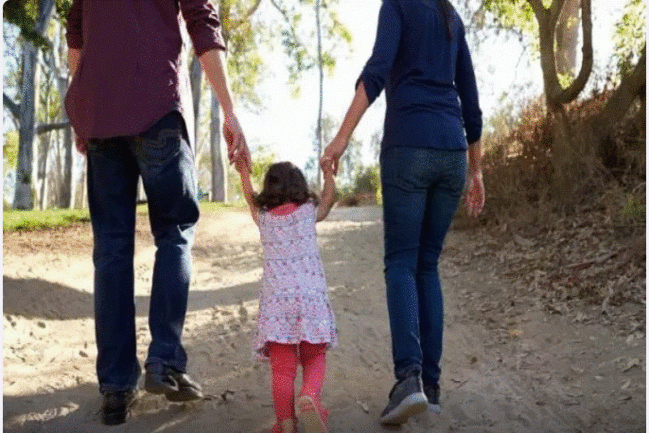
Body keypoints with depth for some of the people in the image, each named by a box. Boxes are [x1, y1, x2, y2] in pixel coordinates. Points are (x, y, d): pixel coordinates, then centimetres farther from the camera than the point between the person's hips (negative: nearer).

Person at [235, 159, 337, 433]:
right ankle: (309, 397, -20)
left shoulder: (263, 217, 15)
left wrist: (244, 173, 51)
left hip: (275, 300, 1)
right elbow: (328, 198, 33)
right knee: (314, 358, 8)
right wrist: (328, 172, 47)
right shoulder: (308, 212, 12)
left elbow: (251, 199, 36)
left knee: (282, 367, 0)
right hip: (311, 296, -1)